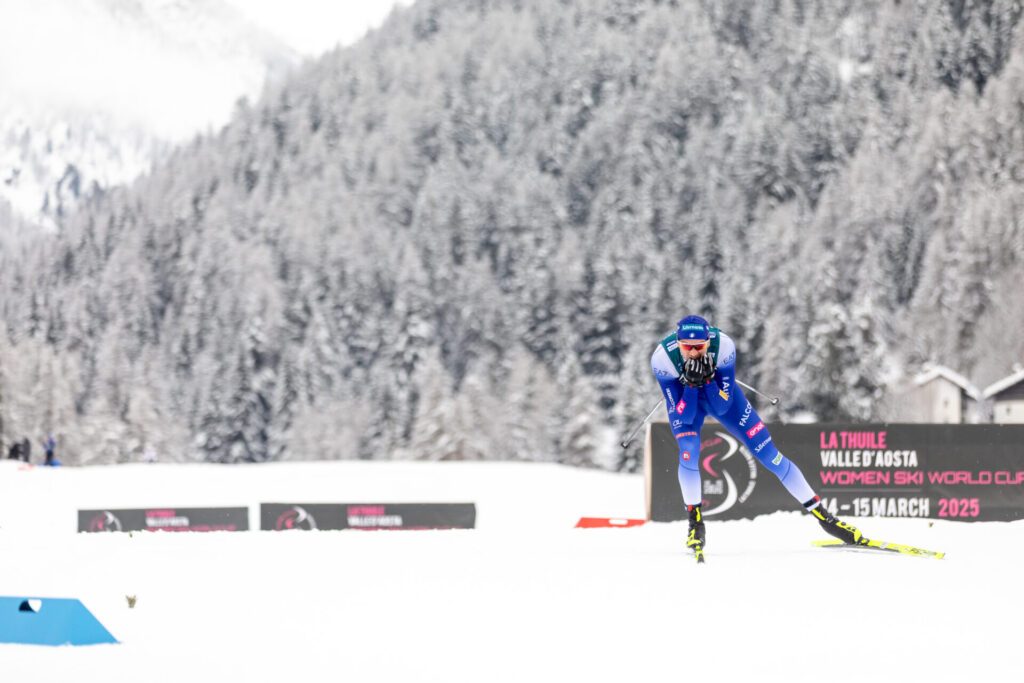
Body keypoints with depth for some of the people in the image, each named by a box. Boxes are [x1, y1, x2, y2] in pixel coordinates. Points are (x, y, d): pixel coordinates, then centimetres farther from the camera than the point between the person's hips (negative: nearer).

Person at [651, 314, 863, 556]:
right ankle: (695, 523, -7)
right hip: (683, 398, -1)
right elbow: (682, 416, -30)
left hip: (719, 390, 1)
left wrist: (707, 379, -43)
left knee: (768, 453, -3)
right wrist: (691, 382, -45)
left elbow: (722, 407, -27)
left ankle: (823, 515, 5)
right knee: (689, 452, -28)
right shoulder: (663, 358, -35)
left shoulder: (723, 346, -34)